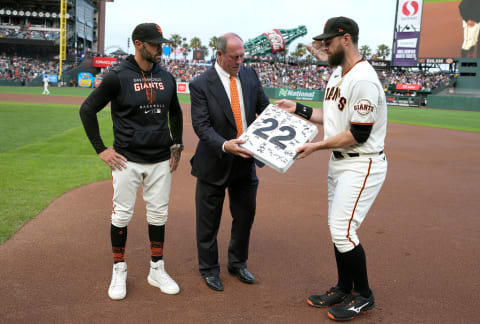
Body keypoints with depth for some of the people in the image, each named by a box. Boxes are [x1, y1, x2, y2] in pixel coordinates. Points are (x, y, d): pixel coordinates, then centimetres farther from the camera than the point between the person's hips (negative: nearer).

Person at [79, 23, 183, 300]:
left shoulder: (167, 78, 6)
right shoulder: (118, 77, -9)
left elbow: (175, 113, 21)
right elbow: (87, 109, -4)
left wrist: (176, 146, 13)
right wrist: (101, 149, -7)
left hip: (161, 161, 4)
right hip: (127, 160, -4)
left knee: (159, 215, 9)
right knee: (122, 214, 3)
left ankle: (157, 270, 24)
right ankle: (119, 271, 20)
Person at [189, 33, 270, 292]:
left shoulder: (249, 75, 2)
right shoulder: (200, 85, -13)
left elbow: (264, 108, 8)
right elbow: (201, 125, -18)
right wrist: (224, 145, -35)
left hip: (245, 160, 5)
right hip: (214, 163, -4)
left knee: (245, 215, 16)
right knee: (208, 220, 9)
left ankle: (238, 263, 37)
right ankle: (209, 269, 30)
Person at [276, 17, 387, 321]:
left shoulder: (363, 80, -22)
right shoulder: (337, 74, 10)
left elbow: (358, 134, -24)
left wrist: (316, 146, -20)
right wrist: (298, 109, 11)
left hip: (362, 165, -10)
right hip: (339, 162, 10)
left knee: (343, 230, -8)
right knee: (338, 228, 15)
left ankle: (363, 296, 13)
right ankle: (344, 289, 30)